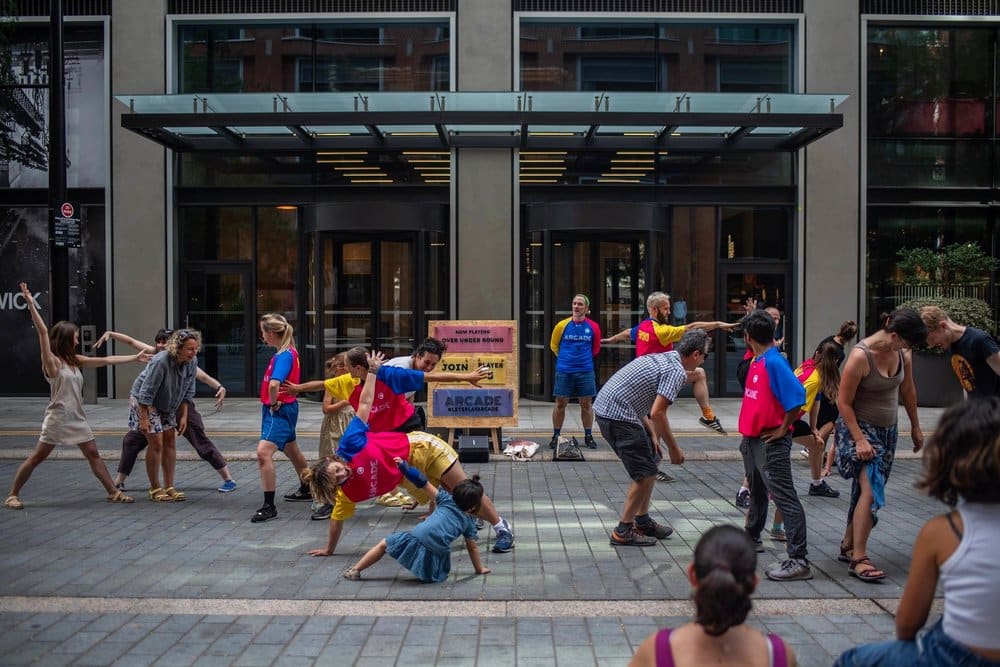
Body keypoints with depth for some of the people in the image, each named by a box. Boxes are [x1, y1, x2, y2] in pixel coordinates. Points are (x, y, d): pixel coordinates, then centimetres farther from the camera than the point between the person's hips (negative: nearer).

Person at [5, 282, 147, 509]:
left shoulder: (75, 361, 10)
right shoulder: (52, 361, -9)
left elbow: (107, 360, 12)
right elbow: (42, 331, -18)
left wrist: (135, 357, 12)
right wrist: (31, 304, -26)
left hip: (77, 417, 7)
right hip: (58, 418, -7)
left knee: (93, 454, 8)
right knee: (37, 457, 0)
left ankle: (113, 492, 12)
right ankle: (13, 495, 11)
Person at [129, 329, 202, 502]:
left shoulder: (192, 362, -12)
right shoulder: (160, 362, -33)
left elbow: (188, 392, 0)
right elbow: (146, 393, -28)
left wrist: (184, 416, -1)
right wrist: (144, 419, -25)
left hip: (167, 406, 7)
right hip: (143, 402, -7)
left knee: (170, 442, 5)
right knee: (156, 443, -9)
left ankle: (169, 487, 13)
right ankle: (155, 489, 4)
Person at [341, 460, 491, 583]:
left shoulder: (447, 500, 15)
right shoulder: (470, 522, 17)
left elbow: (425, 484, 10)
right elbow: (472, 547, 18)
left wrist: (404, 466, 14)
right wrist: (479, 569, 30)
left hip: (418, 540, 0)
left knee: (384, 544, 18)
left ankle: (355, 570, 17)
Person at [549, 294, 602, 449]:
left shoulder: (593, 327, 0)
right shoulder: (562, 325, -2)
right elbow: (553, 345, 12)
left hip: (585, 371, 1)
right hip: (564, 371, 0)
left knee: (586, 404, 7)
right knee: (560, 404, 4)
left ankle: (588, 436, 18)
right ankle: (556, 436, 14)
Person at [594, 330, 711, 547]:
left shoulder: (661, 358, 18)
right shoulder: (677, 371, -11)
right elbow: (657, 413, -19)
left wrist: (652, 434, 19)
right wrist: (674, 448, -8)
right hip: (619, 416, -10)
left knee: (649, 464, 20)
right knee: (646, 474, -2)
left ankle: (642, 521, 28)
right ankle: (623, 532, 5)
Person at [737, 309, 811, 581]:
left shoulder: (774, 362, -19)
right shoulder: (756, 361, 8)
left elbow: (797, 397, -24)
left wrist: (783, 429, -16)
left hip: (771, 442, -10)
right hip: (752, 439, 10)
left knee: (784, 498, -10)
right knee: (757, 492, 25)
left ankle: (799, 561, -10)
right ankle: (752, 538, 43)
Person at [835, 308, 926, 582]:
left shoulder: (902, 353, -2)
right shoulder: (860, 356, -22)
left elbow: (908, 390, 15)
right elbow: (843, 402, -17)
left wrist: (915, 426, 21)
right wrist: (859, 440, -21)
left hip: (888, 430, 7)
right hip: (860, 428, -7)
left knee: (866, 491, 10)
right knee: (871, 490, -17)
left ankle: (848, 546, 23)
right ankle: (858, 559, -14)